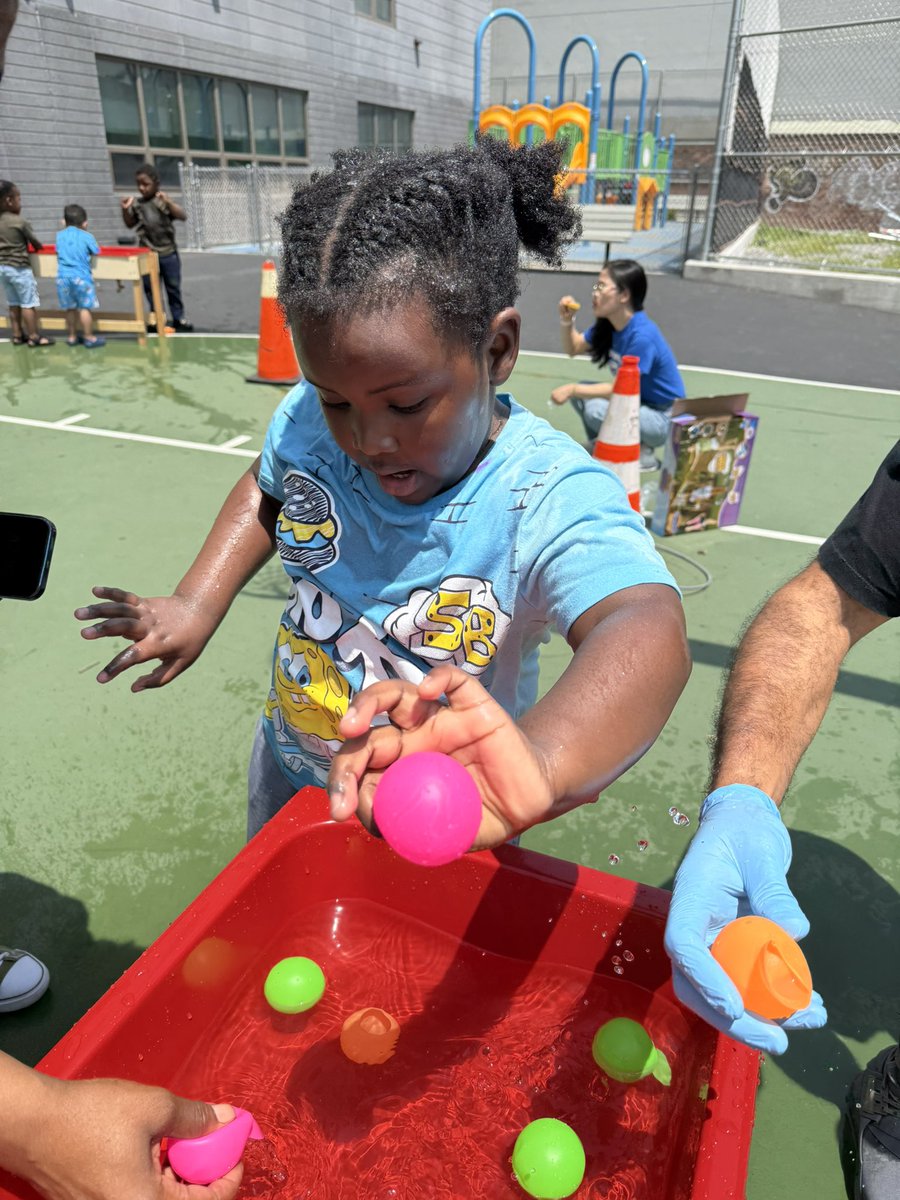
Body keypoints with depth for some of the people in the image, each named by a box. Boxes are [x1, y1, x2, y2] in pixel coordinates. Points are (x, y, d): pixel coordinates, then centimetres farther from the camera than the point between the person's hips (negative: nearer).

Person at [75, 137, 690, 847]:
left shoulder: (551, 500, -35)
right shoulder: (308, 421, -18)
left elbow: (647, 639, -54)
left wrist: (538, 768, -75)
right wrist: (198, 602, -7)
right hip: (289, 773, 6)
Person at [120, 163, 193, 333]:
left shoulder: (164, 201, -8)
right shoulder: (136, 203, 3)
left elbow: (183, 217, -21)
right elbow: (130, 224, 13)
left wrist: (169, 202, -33)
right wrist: (125, 210, -3)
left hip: (168, 253, -3)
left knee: (173, 287, 8)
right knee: (149, 287, 8)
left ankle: (178, 318, 19)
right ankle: (156, 316, 20)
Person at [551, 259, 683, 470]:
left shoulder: (642, 335, -26)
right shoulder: (607, 324, -1)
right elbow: (573, 348, 12)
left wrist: (572, 389, -23)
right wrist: (566, 320, -6)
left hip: (663, 419, -8)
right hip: (639, 403, 8)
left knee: (597, 410, -28)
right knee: (580, 394, -3)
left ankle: (643, 453, -6)